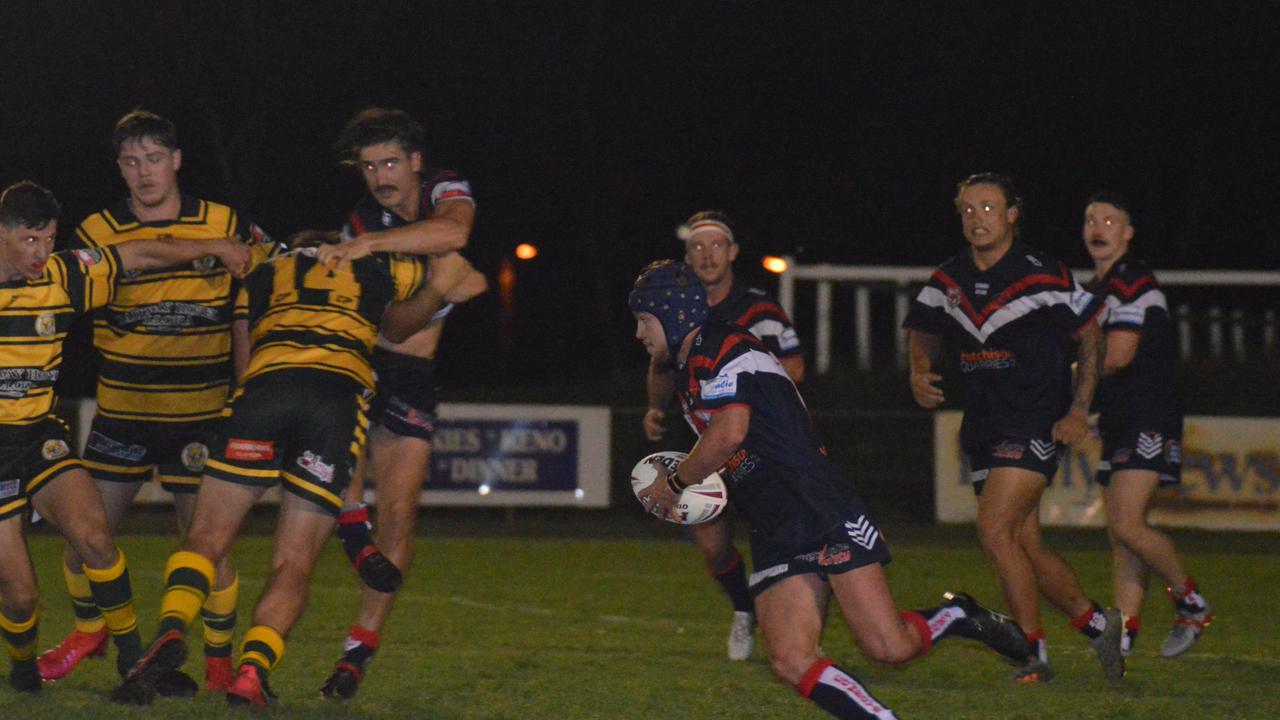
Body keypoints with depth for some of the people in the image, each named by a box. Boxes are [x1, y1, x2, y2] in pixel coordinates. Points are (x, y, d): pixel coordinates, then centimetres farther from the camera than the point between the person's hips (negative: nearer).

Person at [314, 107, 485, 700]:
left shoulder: (445, 191, -2)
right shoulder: (362, 221, 8)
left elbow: (452, 234, -27)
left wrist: (372, 246, -32)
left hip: (414, 376, -1)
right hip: (356, 358, 1)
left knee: (398, 515, -8)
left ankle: (361, 645, -1)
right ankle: (351, 522, -20)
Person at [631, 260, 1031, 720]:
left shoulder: (722, 350, -8)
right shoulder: (688, 378, 23)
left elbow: (729, 435, -20)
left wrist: (674, 483, -5)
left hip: (823, 515, -9)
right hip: (776, 539, 9)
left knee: (889, 648, -14)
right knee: (791, 662, -13)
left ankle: (957, 616, 14)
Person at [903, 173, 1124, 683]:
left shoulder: (1044, 277, -10)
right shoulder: (947, 281, 6)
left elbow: (1089, 335, -2)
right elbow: (924, 331, 19)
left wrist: (1079, 409, -8)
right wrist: (920, 372, -3)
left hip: (1036, 424, -7)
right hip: (984, 426, 7)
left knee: (994, 528, -19)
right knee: (1025, 547, 7)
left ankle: (1034, 654, -10)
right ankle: (1097, 624, 25)